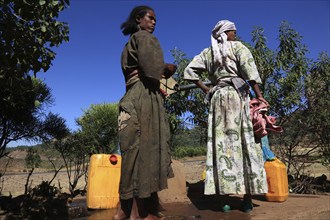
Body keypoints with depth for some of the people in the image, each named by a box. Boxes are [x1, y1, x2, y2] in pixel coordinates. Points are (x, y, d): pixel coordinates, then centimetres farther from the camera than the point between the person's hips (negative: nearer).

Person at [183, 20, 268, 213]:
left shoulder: (207, 52, 19)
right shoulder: (237, 46, 8)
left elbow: (190, 71, 11)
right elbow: (248, 67, -8)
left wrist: (207, 91, 12)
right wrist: (259, 94, -7)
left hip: (217, 97, 4)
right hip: (237, 94, -3)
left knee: (221, 144, -1)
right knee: (244, 142, -2)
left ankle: (225, 199, -1)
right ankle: (247, 198, 0)